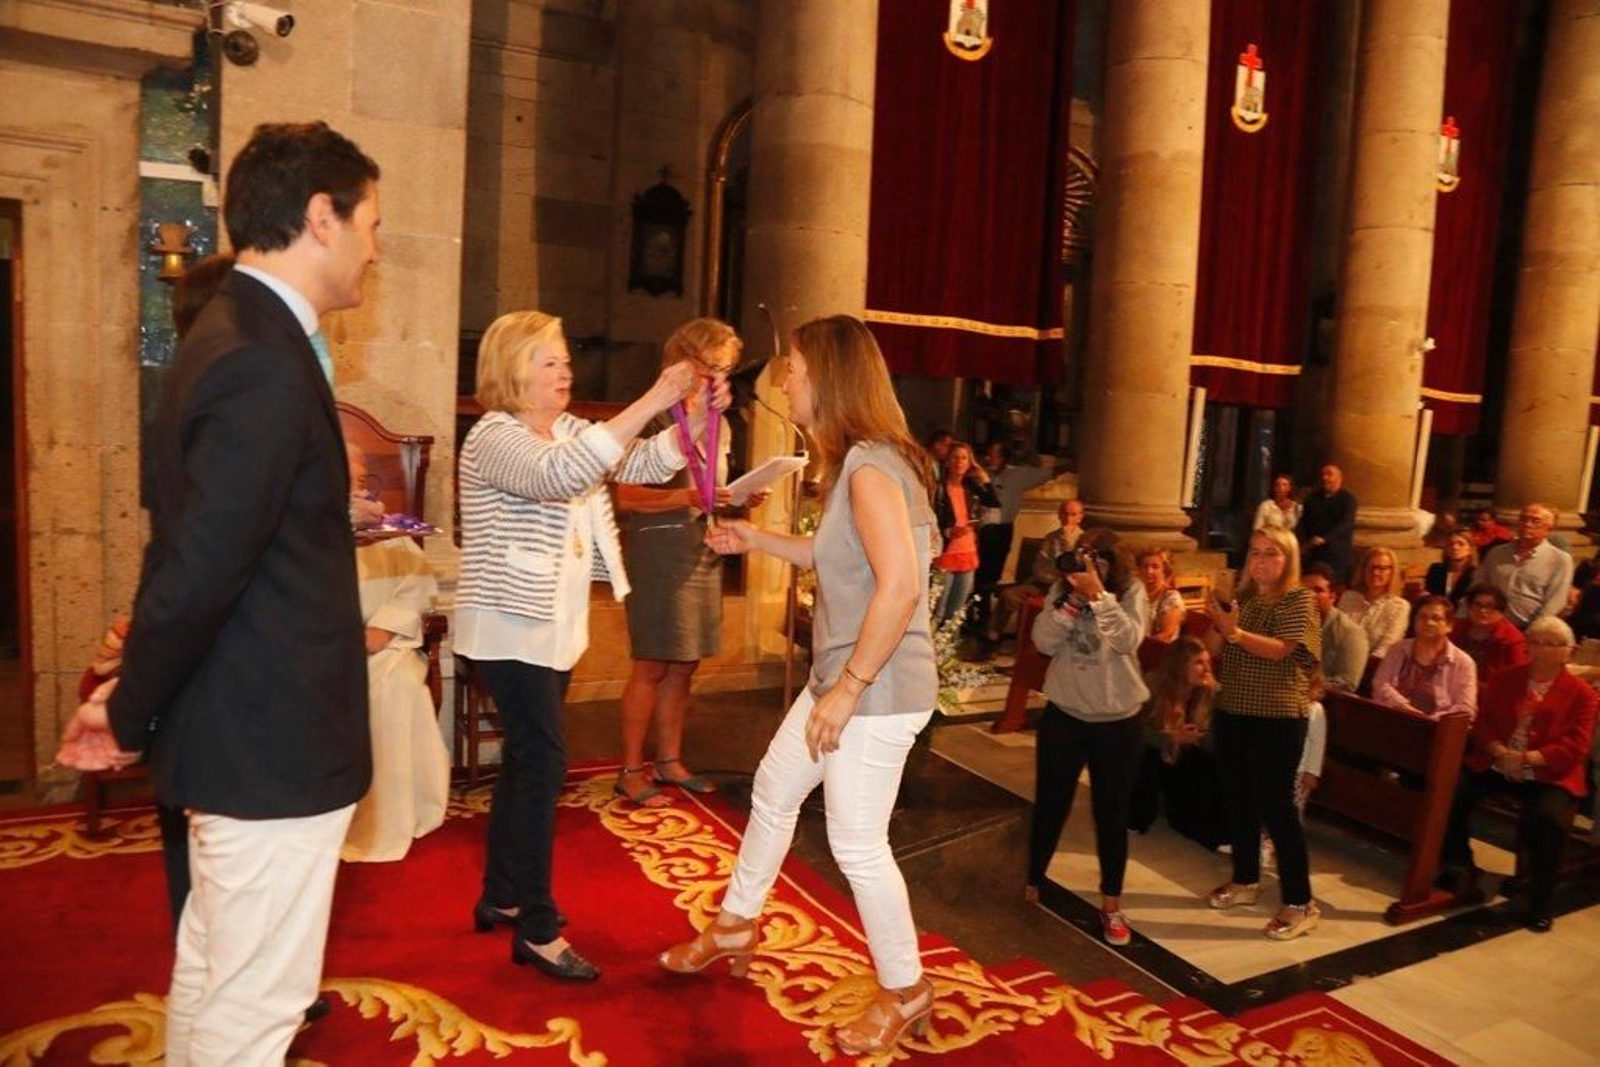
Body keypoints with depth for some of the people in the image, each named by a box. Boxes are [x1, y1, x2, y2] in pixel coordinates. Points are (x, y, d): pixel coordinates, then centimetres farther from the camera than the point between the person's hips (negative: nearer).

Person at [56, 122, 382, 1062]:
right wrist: (133, 718, -8)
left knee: (210, 979, 24)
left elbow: (192, 549, 11)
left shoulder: (236, 338, 10)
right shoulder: (266, 365, -23)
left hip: (236, 729, 10)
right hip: (273, 746, -10)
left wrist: (139, 698, 13)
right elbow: (197, 571, -24)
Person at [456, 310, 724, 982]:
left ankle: (500, 898, 29)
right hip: (510, 629, -9)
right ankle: (538, 931, 0)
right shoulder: (493, 437, -16)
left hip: (553, 627, 9)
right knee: (543, 762, -9)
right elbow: (557, 476, -36)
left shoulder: (567, 429, 9)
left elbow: (646, 464, 5)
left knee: (525, 761, 15)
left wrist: (700, 416, -12)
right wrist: (649, 403, -39)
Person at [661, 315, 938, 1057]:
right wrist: (755, 538, 18)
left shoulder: (872, 465, -22)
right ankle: (735, 926, 44)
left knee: (857, 845, 2)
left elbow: (899, 585, -30)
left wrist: (849, 688, -25)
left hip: (878, 690, -10)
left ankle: (904, 993, 24)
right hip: (841, 678, 10)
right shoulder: (856, 462, 10)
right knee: (773, 791, 23)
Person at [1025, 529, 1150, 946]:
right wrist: (1071, 598, -22)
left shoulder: (1132, 592, -7)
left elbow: (1128, 640, -23)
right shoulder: (1062, 589, -2)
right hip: (1063, 716, 1)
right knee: (1050, 805, 12)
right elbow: (1045, 642, -13)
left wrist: (1098, 594, -30)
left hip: (1118, 722, -1)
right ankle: (1031, 885, 32)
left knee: (1112, 813, 10)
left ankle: (1111, 905, 25)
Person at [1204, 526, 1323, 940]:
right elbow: (1214, 649, 4)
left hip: (1278, 718, -6)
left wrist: (1235, 631, -30)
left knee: (1276, 805, -5)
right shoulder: (1241, 597, 9)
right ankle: (1245, 880, 29)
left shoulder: (1299, 599, -8)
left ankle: (1300, 903, 4)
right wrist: (1217, 622, -14)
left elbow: (1280, 650, -21)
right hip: (1232, 712, 6)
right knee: (1239, 800, 13)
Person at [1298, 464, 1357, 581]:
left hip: (1337, 553, -4)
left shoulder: (1348, 498, 1)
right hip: (1313, 551, 4)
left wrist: (1324, 539, -25)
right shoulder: (1313, 497, 14)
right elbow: (1303, 522, 11)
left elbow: (1346, 524, -12)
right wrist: (1303, 544, -6)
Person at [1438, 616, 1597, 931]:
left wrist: (1526, 759, -19)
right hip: (1495, 764, 3)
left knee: (1548, 819, -32)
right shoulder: (1505, 679, 13)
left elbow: (1576, 747, -6)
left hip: (1548, 775, -3)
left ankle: (1540, 902, -12)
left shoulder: (1581, 693, 3)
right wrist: (1500, 752, -12)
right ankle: (1459, 869, -3)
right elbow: (1482, 723, 9)